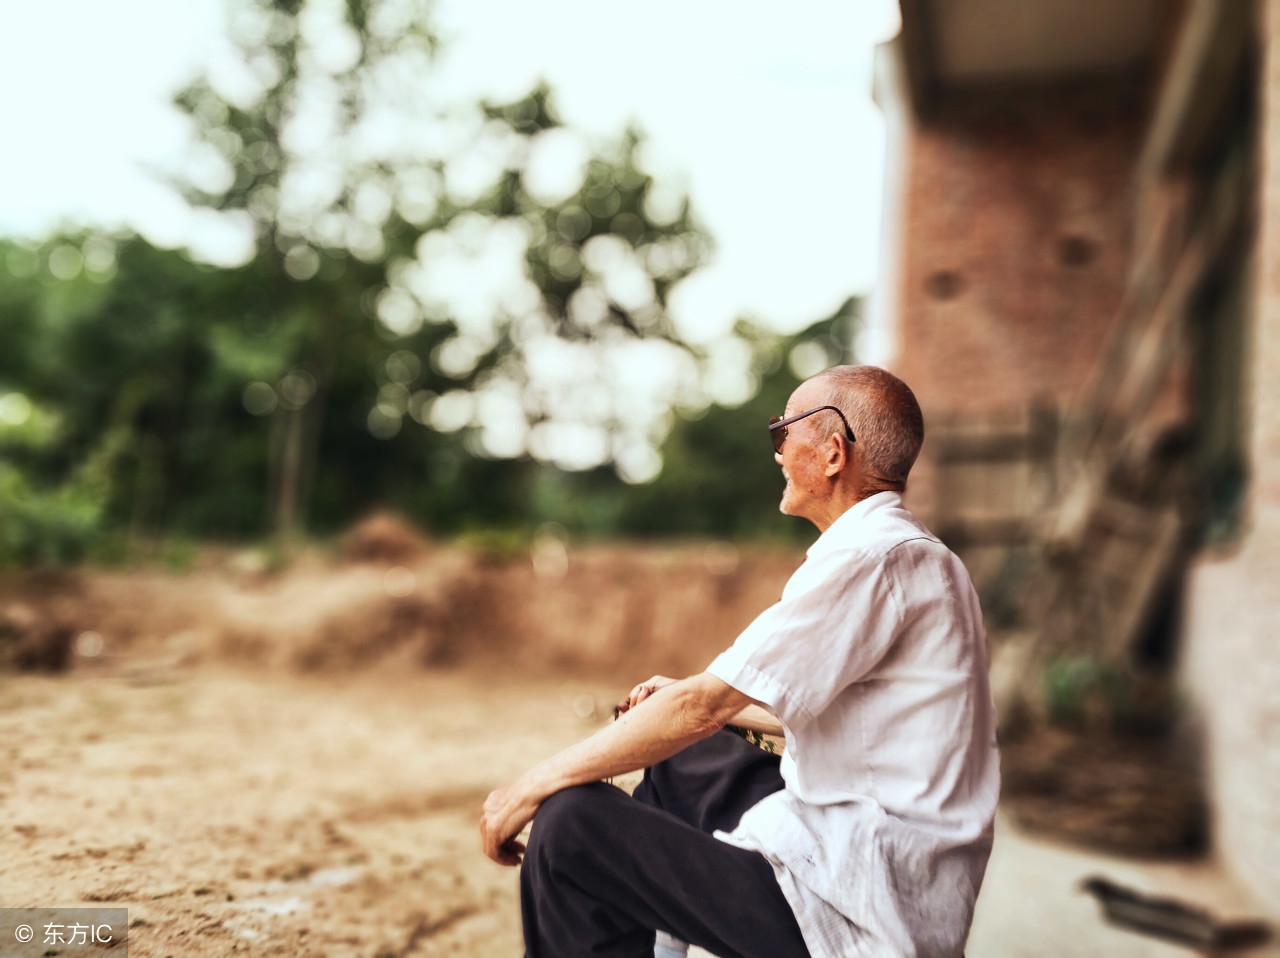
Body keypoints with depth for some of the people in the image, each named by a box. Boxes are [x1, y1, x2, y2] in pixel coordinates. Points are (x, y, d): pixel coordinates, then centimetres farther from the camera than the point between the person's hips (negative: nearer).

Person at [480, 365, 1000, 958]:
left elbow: (704, 705, -21)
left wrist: (536, 783, -12)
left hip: (863, 908, -10)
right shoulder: (911, 552, 12)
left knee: (571, 825, -11)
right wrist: (694, 701, 19)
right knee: (680, 759, 24)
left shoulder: (875, 559, -20)